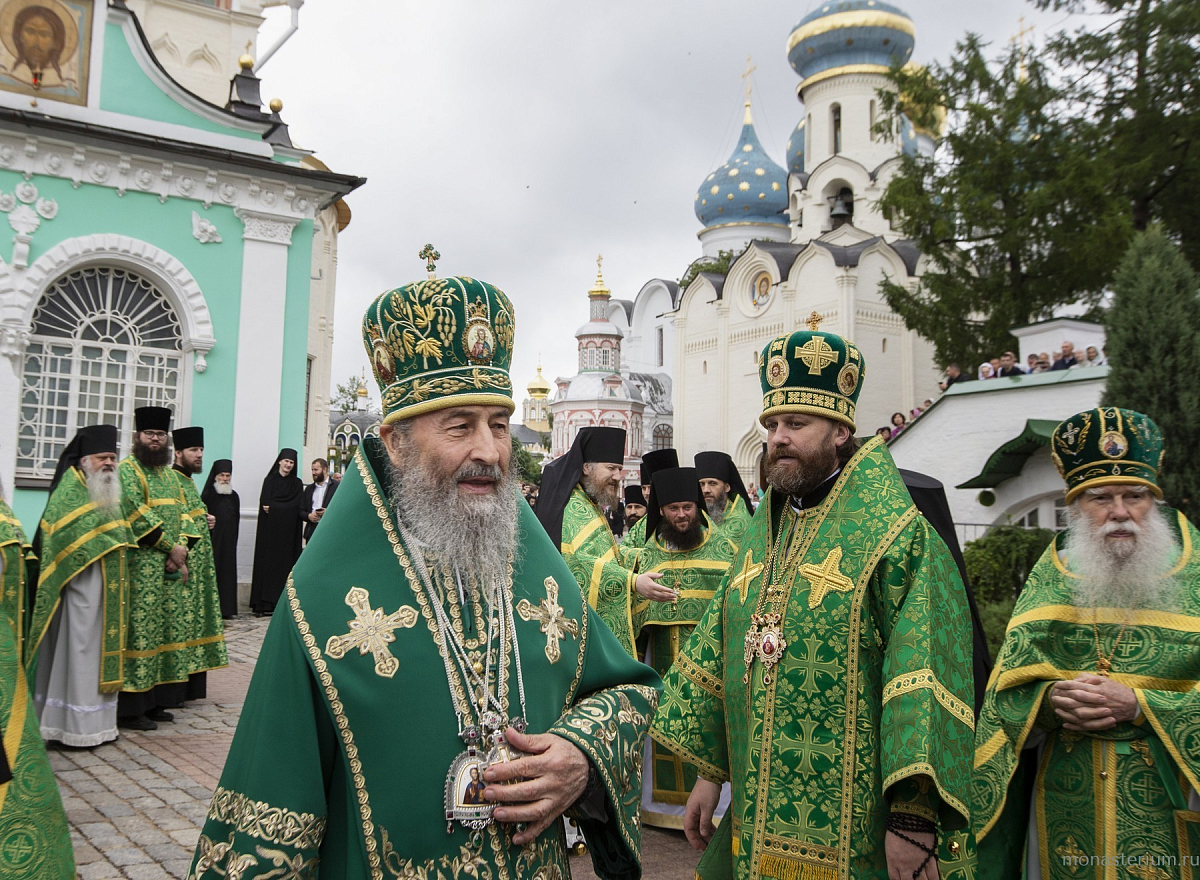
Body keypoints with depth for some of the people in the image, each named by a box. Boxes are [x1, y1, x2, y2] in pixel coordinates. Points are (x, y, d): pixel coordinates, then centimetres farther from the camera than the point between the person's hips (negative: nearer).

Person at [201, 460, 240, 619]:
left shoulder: (234, 496, 11)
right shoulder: (208, 495, -4)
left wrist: (233, 539, 13)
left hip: (228, 542, 5)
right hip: (212, 539, -5)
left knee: (227, 572, 5)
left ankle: (226, 609, 10)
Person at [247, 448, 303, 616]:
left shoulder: (297, 484, 10)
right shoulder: (269, 480, 8)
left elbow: (298, 507, -2)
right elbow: (264, 503, -2)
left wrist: (273, 507, -10)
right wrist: (284, 507, -16)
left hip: (288, 531, 1)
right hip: (270, 529, -1)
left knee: (285, 564, -2)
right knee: (266, 562, -4)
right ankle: (263, 604, -4)